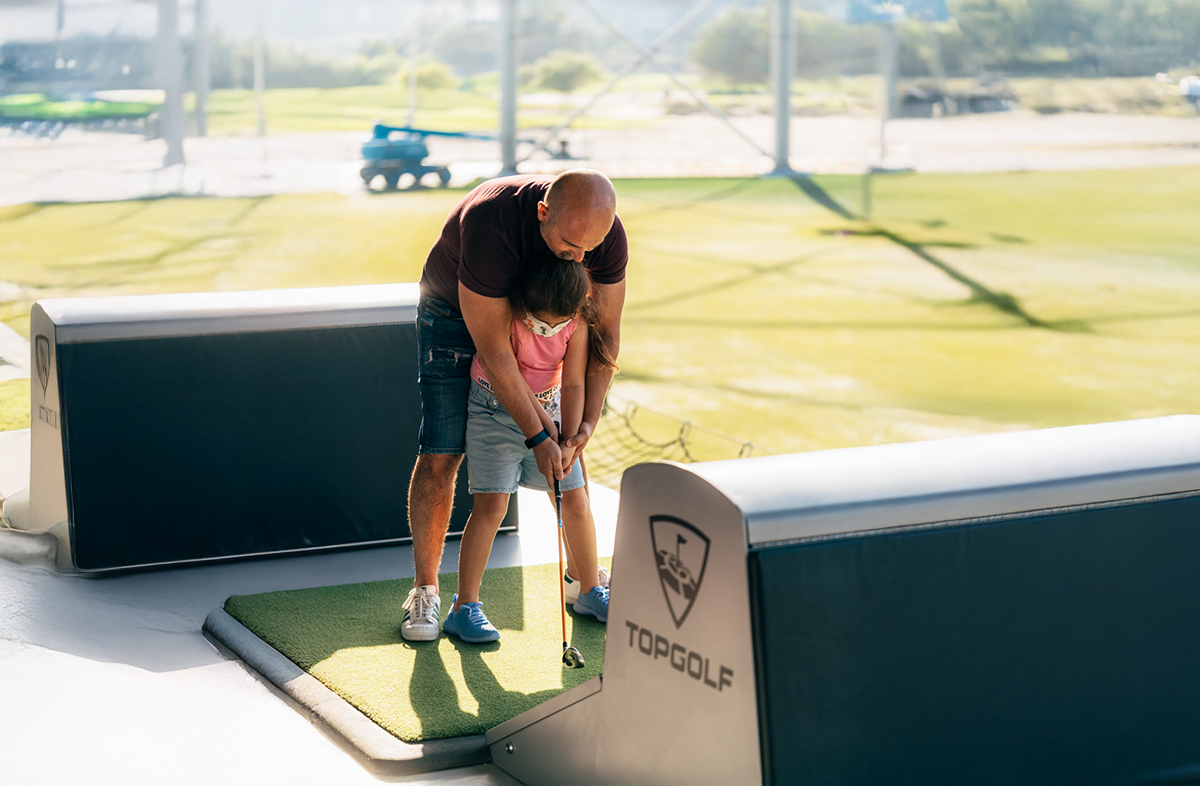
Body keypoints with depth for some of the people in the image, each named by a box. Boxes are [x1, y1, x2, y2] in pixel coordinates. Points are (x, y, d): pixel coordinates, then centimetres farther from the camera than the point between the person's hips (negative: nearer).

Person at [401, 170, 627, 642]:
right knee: (440, 455, -10)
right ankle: (425, 590, 4)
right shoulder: (490, 223, -41)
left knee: (567, 453, 3)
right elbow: (492, 351, -36)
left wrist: (587, 422, -22)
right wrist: (537, 436, -32)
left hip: (534, 315, 4)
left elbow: (605, 330, -13)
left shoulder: (607, 235, -26)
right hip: (454, 313, -4)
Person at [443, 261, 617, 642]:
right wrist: (546, 427, -25)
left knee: (576, 499, 4)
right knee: (491, 503, -11)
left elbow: (573, 384, -14)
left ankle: (589, 591, 23)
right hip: (494, 410, -4)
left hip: (550, 407, 4)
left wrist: (569, 441, -23)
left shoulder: (577, 324, -14)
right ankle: (464, 607, -6)